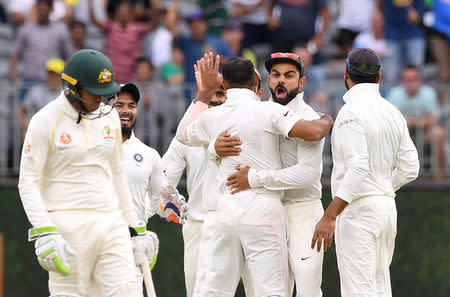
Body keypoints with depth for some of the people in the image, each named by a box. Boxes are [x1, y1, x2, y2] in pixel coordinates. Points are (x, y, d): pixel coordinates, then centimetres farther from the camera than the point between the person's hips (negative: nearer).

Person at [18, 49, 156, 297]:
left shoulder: (109, 116, 13)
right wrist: (44, 233, -20)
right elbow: (28, 183, -8)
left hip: (111, 224, 5)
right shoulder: (46, 121, -5)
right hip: (68, 226, -5)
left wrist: (135, 228, 19)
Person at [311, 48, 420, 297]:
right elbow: (409, 168, 12)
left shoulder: (352, 111, -13)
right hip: (387, 206, 8)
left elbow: (358, 168, -23)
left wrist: (329, 217, -24)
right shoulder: (393, 113, 11)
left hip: (358, 210, -8)